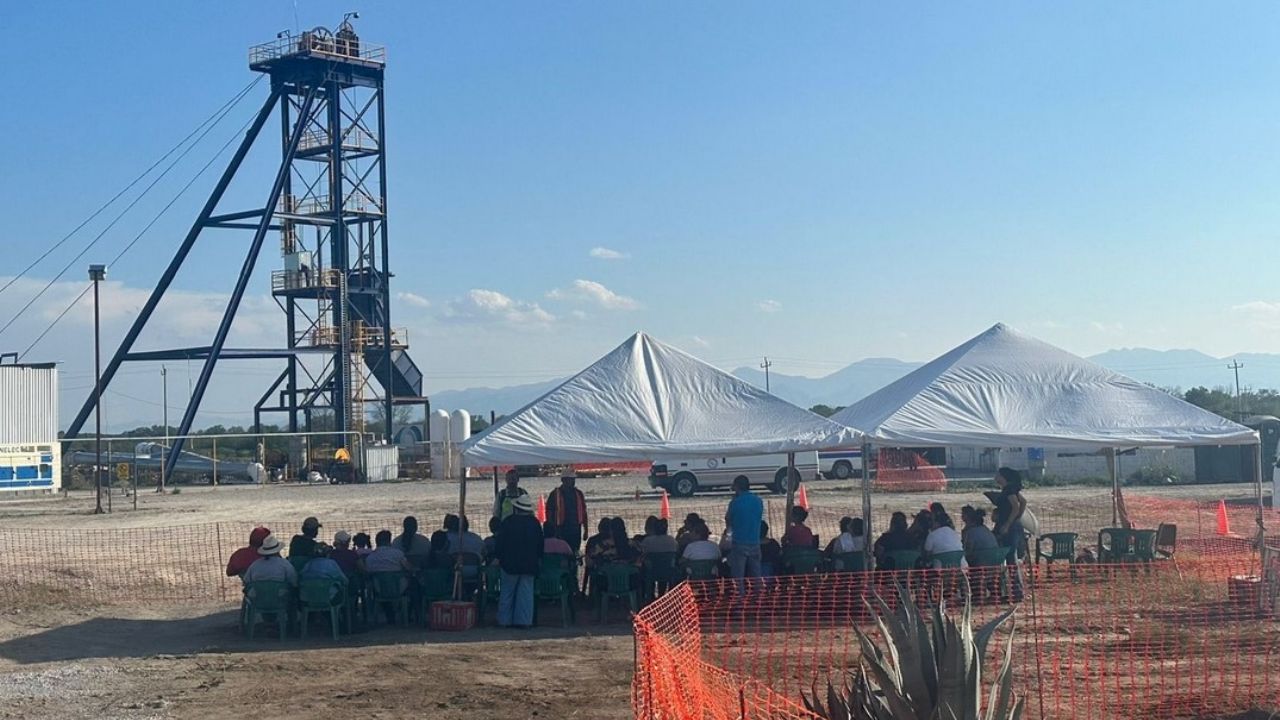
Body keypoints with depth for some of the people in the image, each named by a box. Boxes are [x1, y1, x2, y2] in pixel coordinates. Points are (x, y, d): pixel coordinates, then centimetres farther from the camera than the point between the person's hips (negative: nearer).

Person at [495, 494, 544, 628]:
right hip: (530, 564, 2)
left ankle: (505, 620, 7)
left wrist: (498, 557, 2)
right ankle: (523, 621, 2)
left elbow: (500, 542, -5)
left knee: (507, 592, 7)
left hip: (510, 563, -2)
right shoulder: (534, 523, 1)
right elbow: (540, 544, 8)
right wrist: (539, 559, 18)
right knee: (526, 592, 5)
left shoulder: (508, 522, -8)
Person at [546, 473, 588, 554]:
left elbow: (583, 512, 14)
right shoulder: (555, 494, -2)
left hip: (575, 530, 4)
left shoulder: (578, 494, 10)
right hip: (561, 530, -4)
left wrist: (585, 529, 12)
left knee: (574, 553, 5)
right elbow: (549, 513, -1)